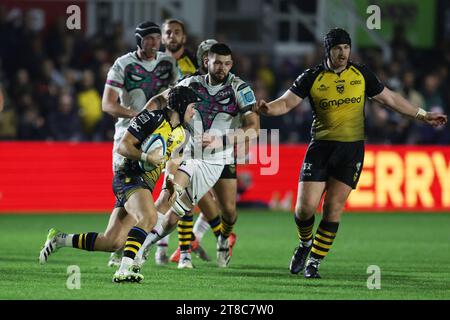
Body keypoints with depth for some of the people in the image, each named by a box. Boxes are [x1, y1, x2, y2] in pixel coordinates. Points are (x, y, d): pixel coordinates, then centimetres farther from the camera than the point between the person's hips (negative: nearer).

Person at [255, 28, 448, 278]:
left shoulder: (361, 74, 4)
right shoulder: (312, 78, -1)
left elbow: (390, 99, 14)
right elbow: (286, 103, -6)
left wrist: (423, 115, 15)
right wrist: (267, 109, -29)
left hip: (352, 149, 1)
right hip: (321, 147, -1)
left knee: (333, 208, -5)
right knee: (305, 206, -8)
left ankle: (314, 262, 6)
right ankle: (305, 243, 24)